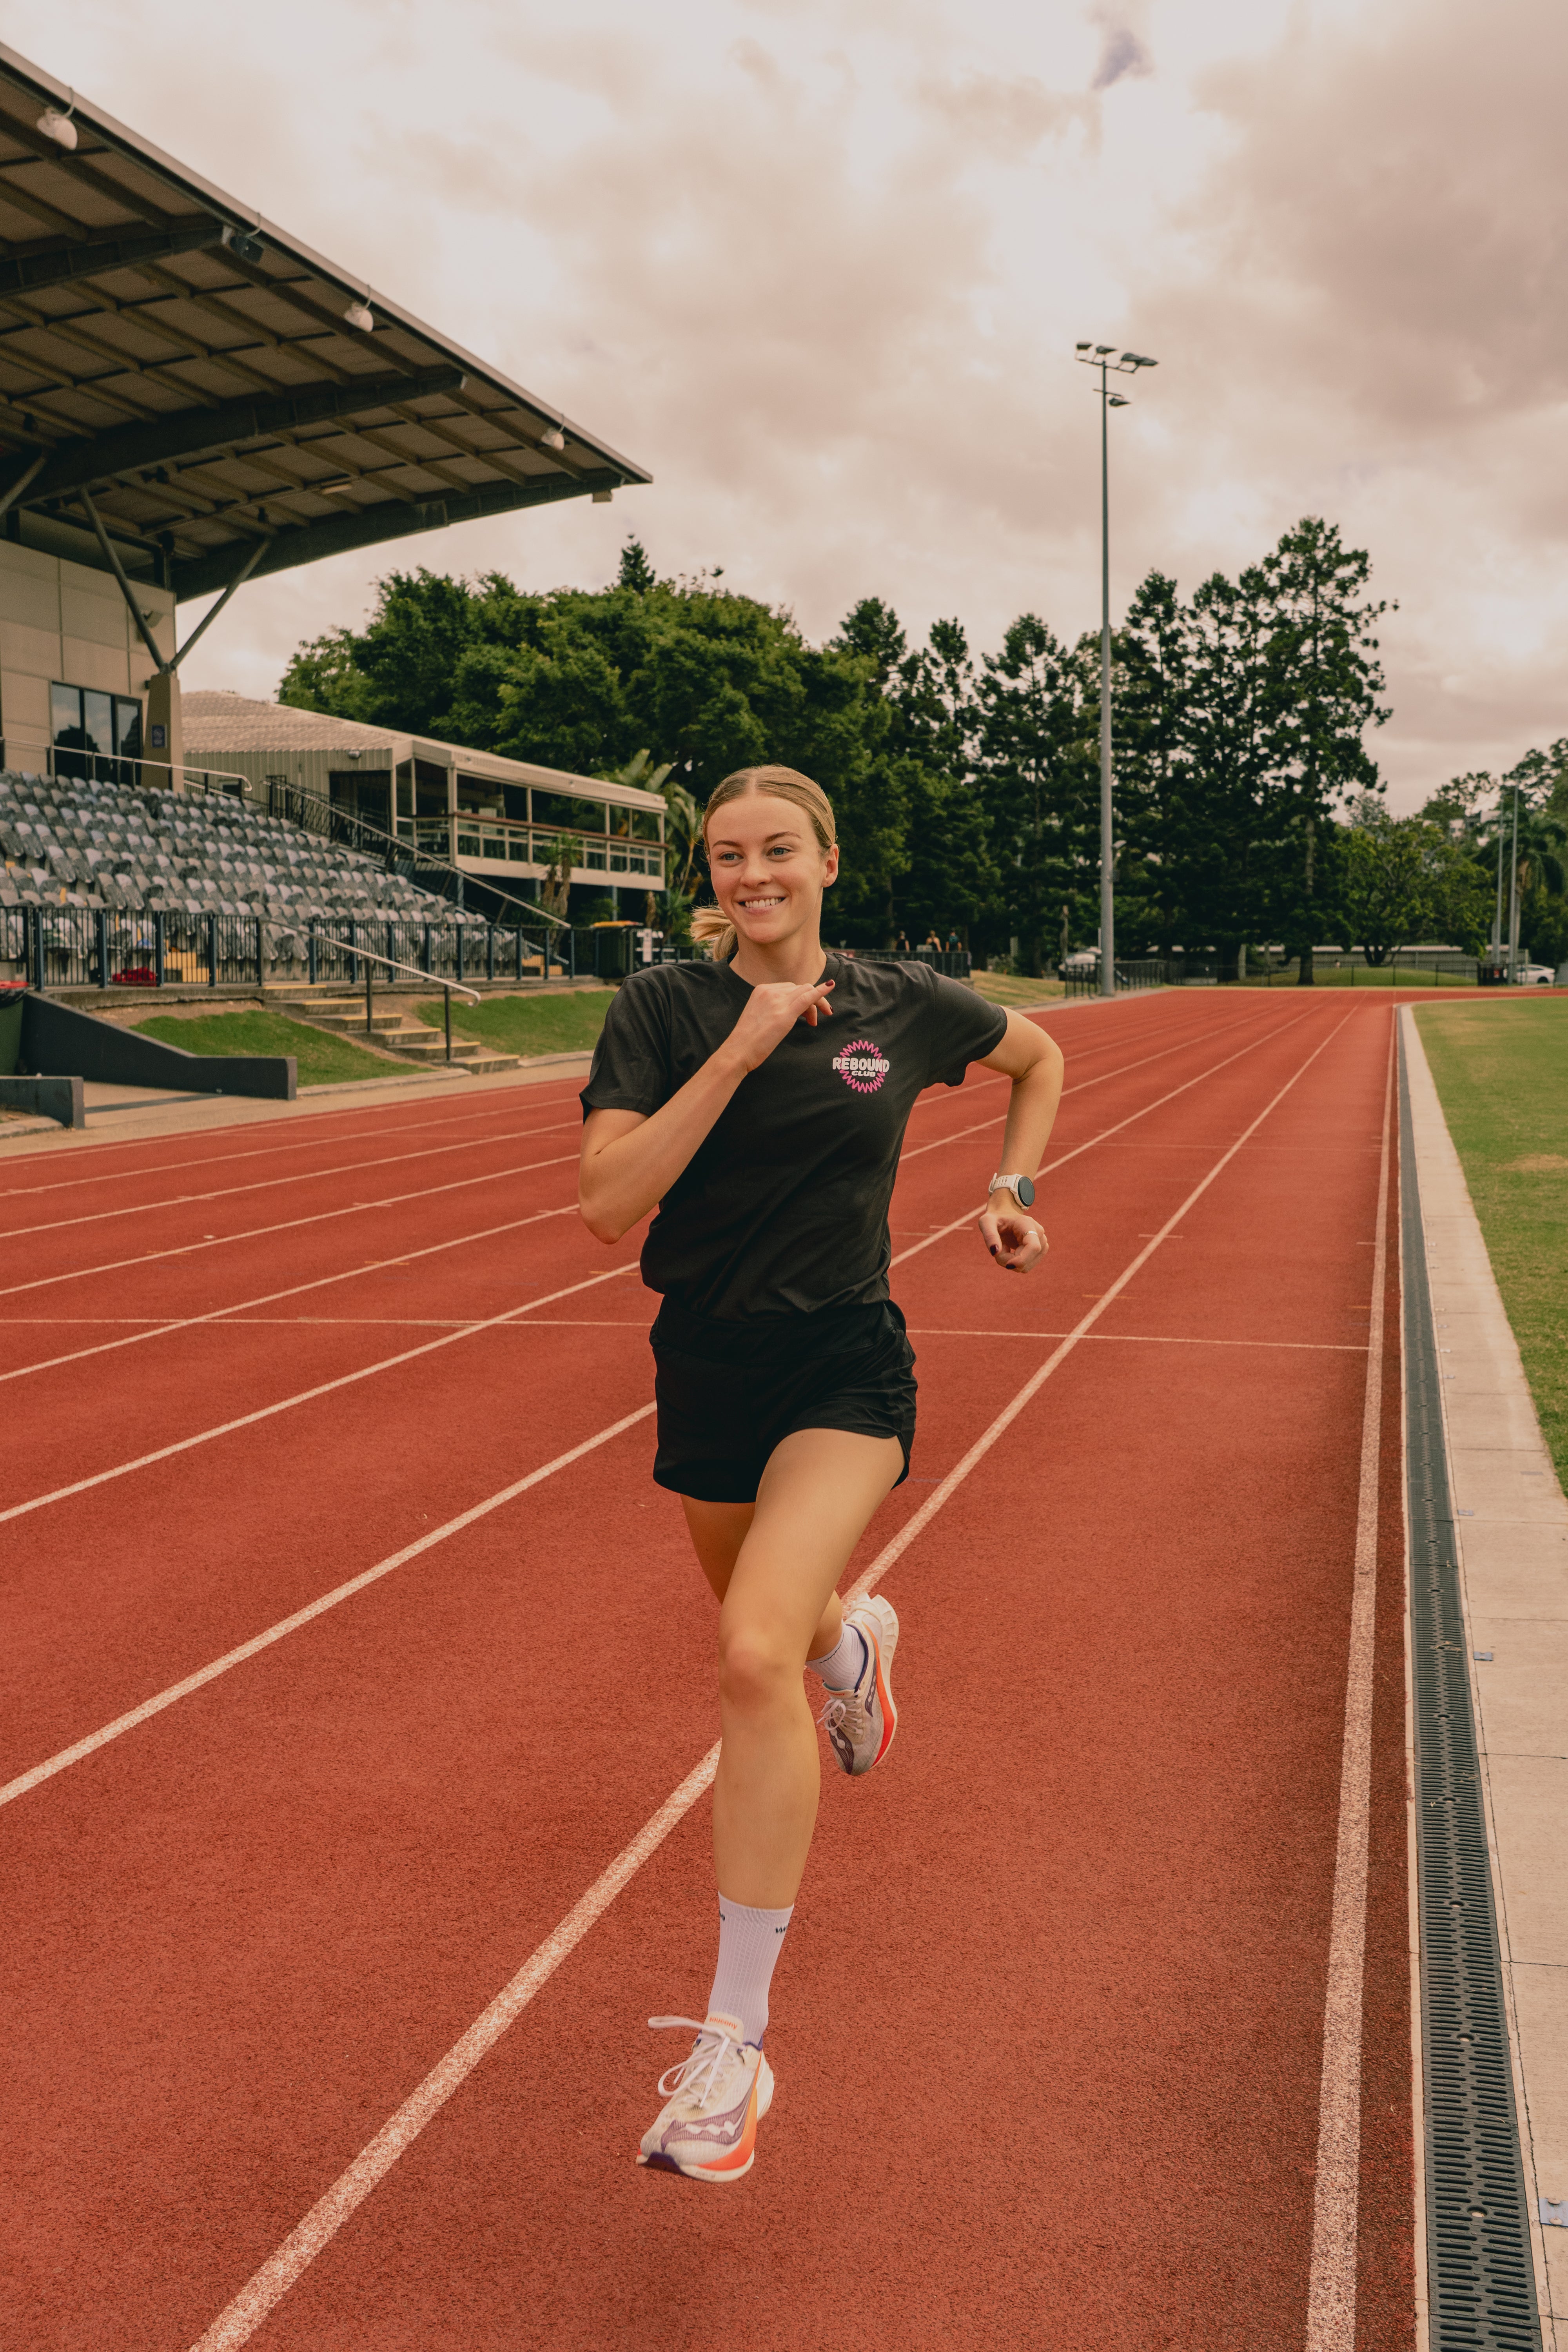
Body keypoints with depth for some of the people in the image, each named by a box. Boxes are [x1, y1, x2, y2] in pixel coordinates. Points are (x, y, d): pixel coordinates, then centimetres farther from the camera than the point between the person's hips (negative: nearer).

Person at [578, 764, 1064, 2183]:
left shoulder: (904, 1009, -1)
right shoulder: (664, 1008, -6)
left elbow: (1040, 1056, 20)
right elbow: (608, 1203, -20)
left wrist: (1015, 1187, 7)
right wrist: (739, 1052, -24)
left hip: (844, 1371, -2)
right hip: (705, 1371, 3)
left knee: (756, 1654, -23)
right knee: (771, 1631, 24)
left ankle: (735, 2043, -18)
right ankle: (857, 1638, 66)